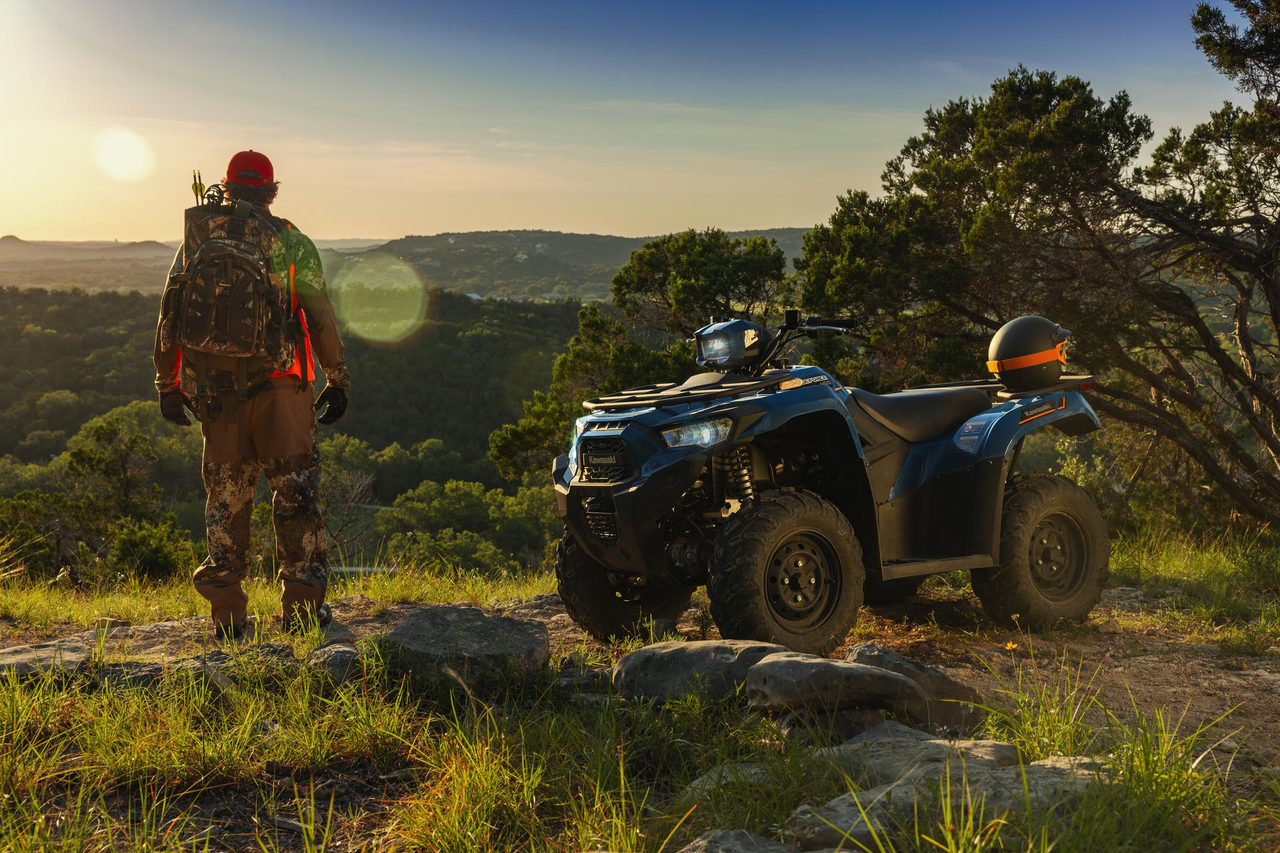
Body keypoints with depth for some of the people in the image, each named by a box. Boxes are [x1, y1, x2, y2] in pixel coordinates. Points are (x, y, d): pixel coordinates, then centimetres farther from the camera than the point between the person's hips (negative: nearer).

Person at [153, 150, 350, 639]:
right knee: (296, 492, 5)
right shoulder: (291, 241, 0)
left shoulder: (196, 241, 8)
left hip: (213, 389, 3)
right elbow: (321, 319, 0)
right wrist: (337, 379, 9)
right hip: (278, 387, -3)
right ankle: (301, 606, 3)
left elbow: (170, 317, 10)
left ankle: (227, 617, 13)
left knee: (226, 498, 11)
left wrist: (167, 386, 19)